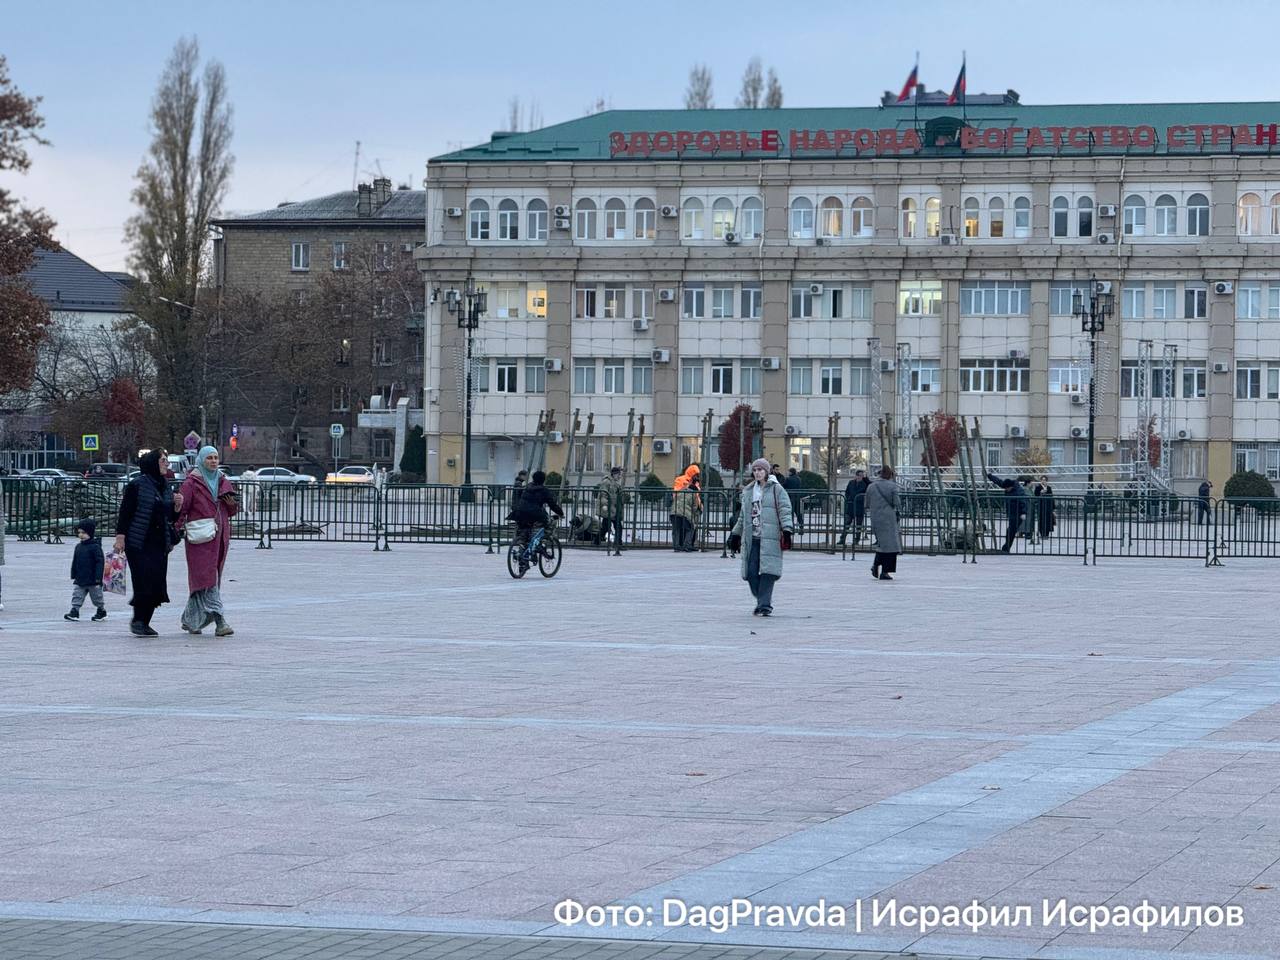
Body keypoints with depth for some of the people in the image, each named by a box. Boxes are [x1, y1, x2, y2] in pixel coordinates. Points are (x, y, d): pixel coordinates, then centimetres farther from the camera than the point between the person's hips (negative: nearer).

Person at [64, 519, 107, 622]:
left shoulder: (95, 547, -14)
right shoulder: (78, 547, 7)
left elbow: (100, 562, -15)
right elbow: (74, 562, 15)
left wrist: (98, 577, -18)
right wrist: (73, 575, 13)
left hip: (92, 579, -6)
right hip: (80, 580, 6)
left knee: (97, 597, 9)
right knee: (77, 595, -4)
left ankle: (101, 611, 25)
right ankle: (74, 611, -5)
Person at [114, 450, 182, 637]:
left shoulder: (165, 487, 15)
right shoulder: (137, 485, -5)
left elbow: (171, 517, 21)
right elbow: (125, 512, -7)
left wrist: (177, 506, 2)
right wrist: (120, 537, -13)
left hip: (160, 544, 6)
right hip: (139, 543, -6)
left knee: (157, 584, 1)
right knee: (144, 581, -12)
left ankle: (144, 622, 9)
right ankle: (138, 620, 0)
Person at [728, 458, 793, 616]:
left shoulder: (776, 489, 2)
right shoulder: (748, 491, 18)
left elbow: (785, 510, -5)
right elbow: (743, 515, 26)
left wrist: (786, 530, -16)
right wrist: (735, 534, 26)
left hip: (770, 538, -5)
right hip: (751, 538, 5)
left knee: (767, 570, -10)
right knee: (751, 571, -2)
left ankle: (764, 605, -9)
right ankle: (763, 601, 14)